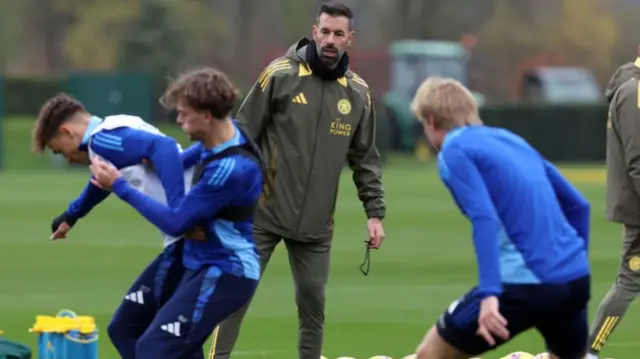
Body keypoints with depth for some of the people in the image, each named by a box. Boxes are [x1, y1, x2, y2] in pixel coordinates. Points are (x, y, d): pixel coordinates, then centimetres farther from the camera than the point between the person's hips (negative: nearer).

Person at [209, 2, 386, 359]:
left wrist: (375, 212, 5)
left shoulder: (358, 92, 5)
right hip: (263, 213, -3)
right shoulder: (281, 74, -6)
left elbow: (366, 158, 12)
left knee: (313, 302, 4)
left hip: (316, 223, 3)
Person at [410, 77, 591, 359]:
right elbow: (577, 205, 24)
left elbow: (485, 220, -17)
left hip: (526, 284, -7)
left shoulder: (454, 151, 0)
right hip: (575, 277, 7)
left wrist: (489, 293, -24)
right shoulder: (511, 140, 22)